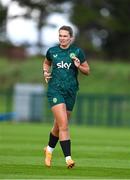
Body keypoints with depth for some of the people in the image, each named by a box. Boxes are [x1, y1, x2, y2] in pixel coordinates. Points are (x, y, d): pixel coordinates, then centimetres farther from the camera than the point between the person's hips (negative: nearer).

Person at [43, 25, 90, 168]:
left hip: (71, 91, 2)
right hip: (55, 90, -2)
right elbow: (46, 63, 25)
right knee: (63, 125, -16)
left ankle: (49, 149, 41)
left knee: (59, 125, 13)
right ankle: (68, 158, -18)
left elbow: (87, 71, 7)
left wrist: (79, 66, -13)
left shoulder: (77, 52, 1)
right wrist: (46, 72, 5)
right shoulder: (52, 51, 4)